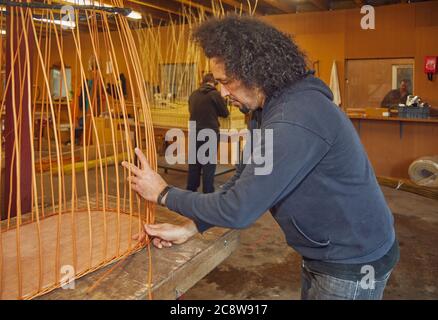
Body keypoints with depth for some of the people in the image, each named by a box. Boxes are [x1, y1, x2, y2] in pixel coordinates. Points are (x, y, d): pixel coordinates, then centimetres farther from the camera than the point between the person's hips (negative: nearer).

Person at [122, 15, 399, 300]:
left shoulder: (294, 122, -32)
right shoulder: (278, 105, 2)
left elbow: (238, 209, -29)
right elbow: (246, 181, 4)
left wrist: (164, 194, -14)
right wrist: (189, 229, -2)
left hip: (353, 264, -8)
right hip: (326, 251, 8)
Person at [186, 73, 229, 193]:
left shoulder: (193, 94, 4)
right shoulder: (215, 94, -11)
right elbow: (225, 113, -2)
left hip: (194, 132, 5)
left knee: (194, 162, 15)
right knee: (209, 165, 2)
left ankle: (191, 190, 25)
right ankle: (208, 193, 7)